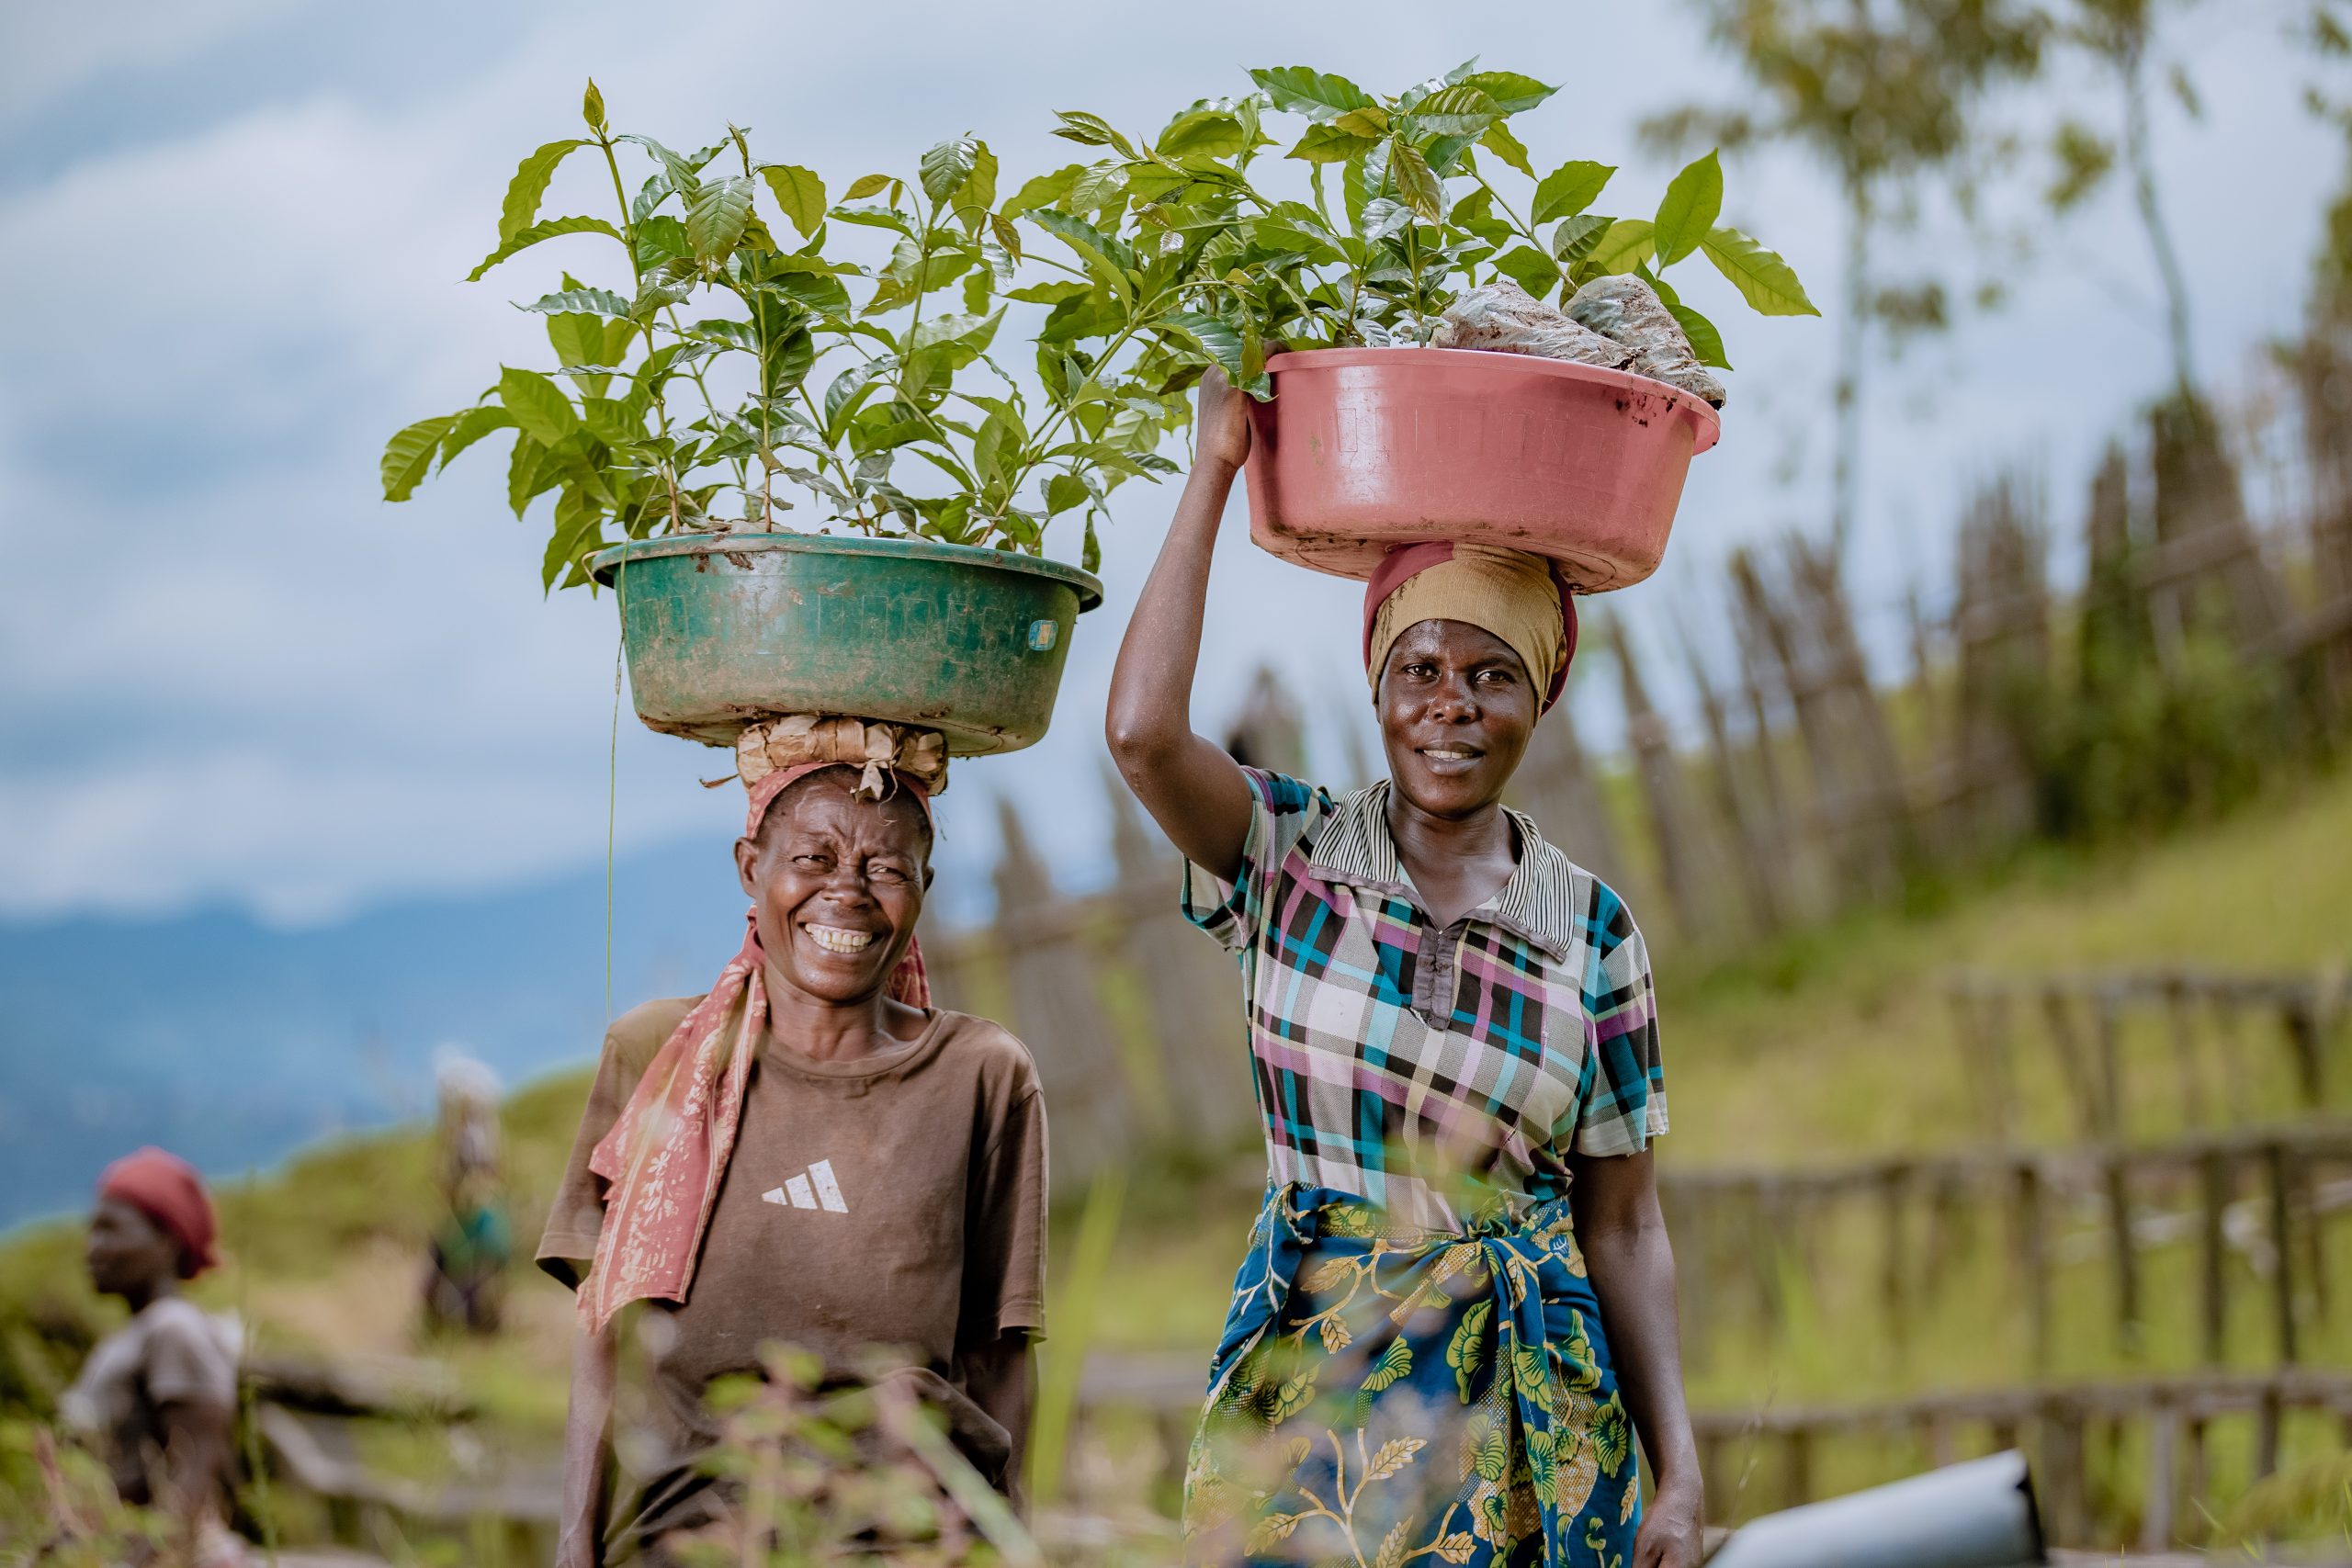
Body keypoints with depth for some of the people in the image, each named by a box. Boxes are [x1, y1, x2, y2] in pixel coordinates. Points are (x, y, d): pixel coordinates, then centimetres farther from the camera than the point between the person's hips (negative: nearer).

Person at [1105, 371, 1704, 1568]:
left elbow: (1623, 1228, 4)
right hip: (1303, 1377, -1)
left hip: (1522, 1412, 1)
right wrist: (1214, 471, -14)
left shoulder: (1592, 930, 3)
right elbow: (1142, 729, -20)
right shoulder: (1289, 853, 1)